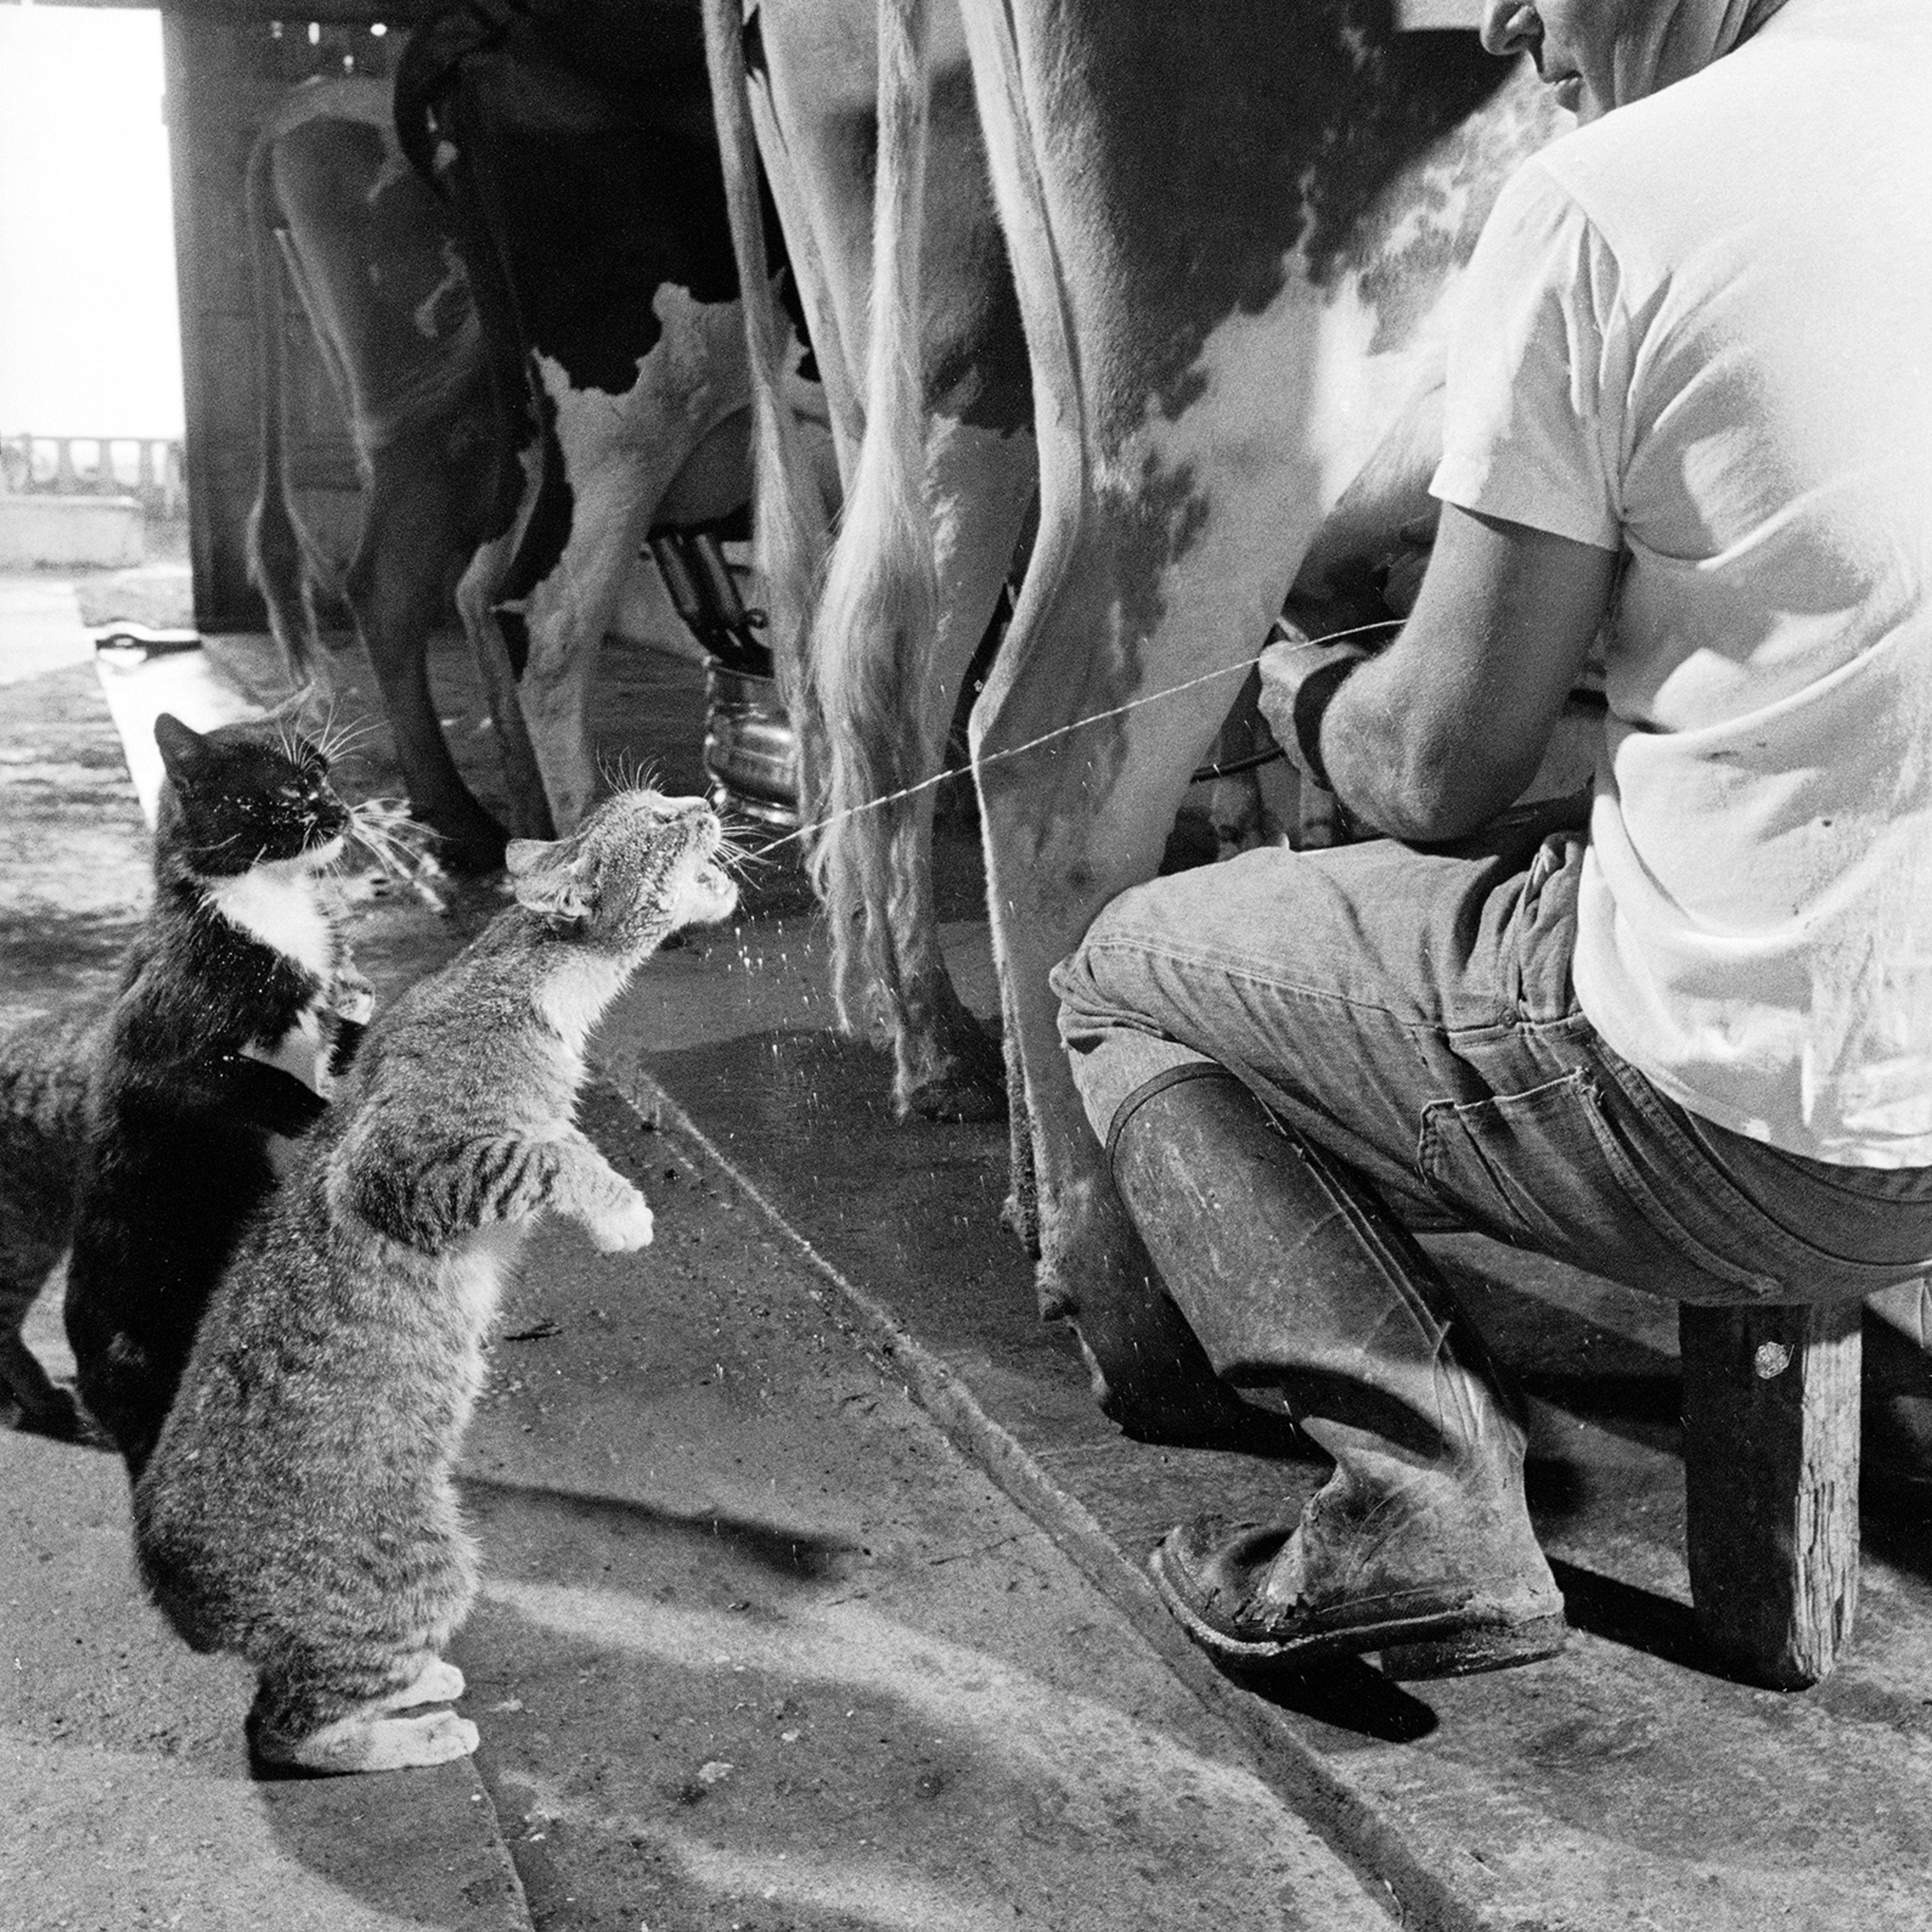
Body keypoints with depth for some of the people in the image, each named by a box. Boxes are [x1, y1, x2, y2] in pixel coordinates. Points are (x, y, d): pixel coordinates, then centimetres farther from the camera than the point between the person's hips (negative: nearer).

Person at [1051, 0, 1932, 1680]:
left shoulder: (1607, 201, -15)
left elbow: (1439, 768, -9)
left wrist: (1304, 692, 11)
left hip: (1761, 1122, -7)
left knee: (1126, 979, 10)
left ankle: (1427, 1499, 2)